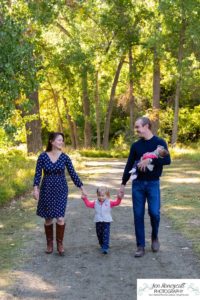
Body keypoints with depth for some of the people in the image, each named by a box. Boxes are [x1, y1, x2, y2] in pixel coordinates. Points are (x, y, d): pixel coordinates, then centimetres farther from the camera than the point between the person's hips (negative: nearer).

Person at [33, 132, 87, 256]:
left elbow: (73, 174, 1)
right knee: (48, 218, 7)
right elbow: (38, 173, -5)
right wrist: (36, 188, -17)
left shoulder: (65, 157, -3)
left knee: (60, 218, -8)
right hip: (47, 190, 0)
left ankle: (60, 243, 10)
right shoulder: (43, 156, -6)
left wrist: (82, 188, 0)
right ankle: (49, 243, 24)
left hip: (61, 190, 0)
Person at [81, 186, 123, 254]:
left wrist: (119, 198, -24)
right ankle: (102, 245, 32)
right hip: (98, 222, 3)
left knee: (106, 235, -9)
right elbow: (88, 204, 8)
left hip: (106, 221, -3)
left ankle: (105, 248, -11)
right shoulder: (95, 203, 5)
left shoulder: (109, 203, -2)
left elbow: (116, 203, -7)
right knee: (99, 235, 13)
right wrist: (85, 199, -2)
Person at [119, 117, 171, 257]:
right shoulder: (136, 145, 6)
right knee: (138, 215, 1)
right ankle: (141, 246, 10)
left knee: (154, 212, -9)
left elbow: (167, 160, -15)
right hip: (137, 183, 3)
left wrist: (150, 160, -26)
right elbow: (129, 165, 10)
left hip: (153, 183, -3)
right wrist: (123, 183, 9)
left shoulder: (159, 142, -3)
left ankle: (155, 237, 21)